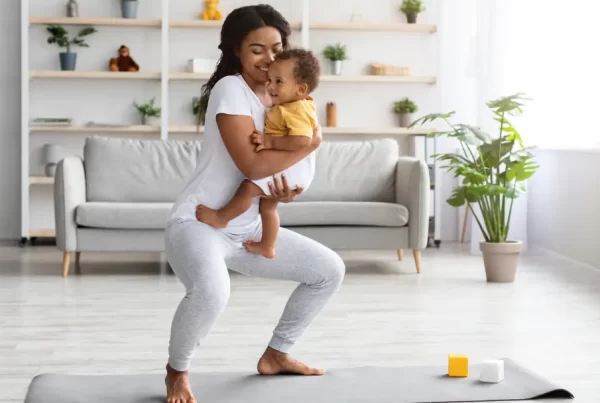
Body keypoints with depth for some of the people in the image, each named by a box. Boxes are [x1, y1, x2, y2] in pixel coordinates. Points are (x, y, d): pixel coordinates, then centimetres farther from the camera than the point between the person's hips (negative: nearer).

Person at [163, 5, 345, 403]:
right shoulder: (230, 90, -17)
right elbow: (252, 165, -27)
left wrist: (287, 190, -9)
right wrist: (313, 143, -16)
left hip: (249, 228, 9)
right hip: (199, 224, -9)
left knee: (330, 269, 11)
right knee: (211, 291, -39)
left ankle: (276, 355, 24)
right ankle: (177, 370, -8)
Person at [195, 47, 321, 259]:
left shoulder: (298, 111, -23)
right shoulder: (296, 105, 10)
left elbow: (302, 142, -37)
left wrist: (270, 142, -33)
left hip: (291, 169, -12)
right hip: (283, 168, 12)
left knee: (249, 186, -18)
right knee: (268, 203, 23)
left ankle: (220, 218, -2)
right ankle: (267, 246, 36)